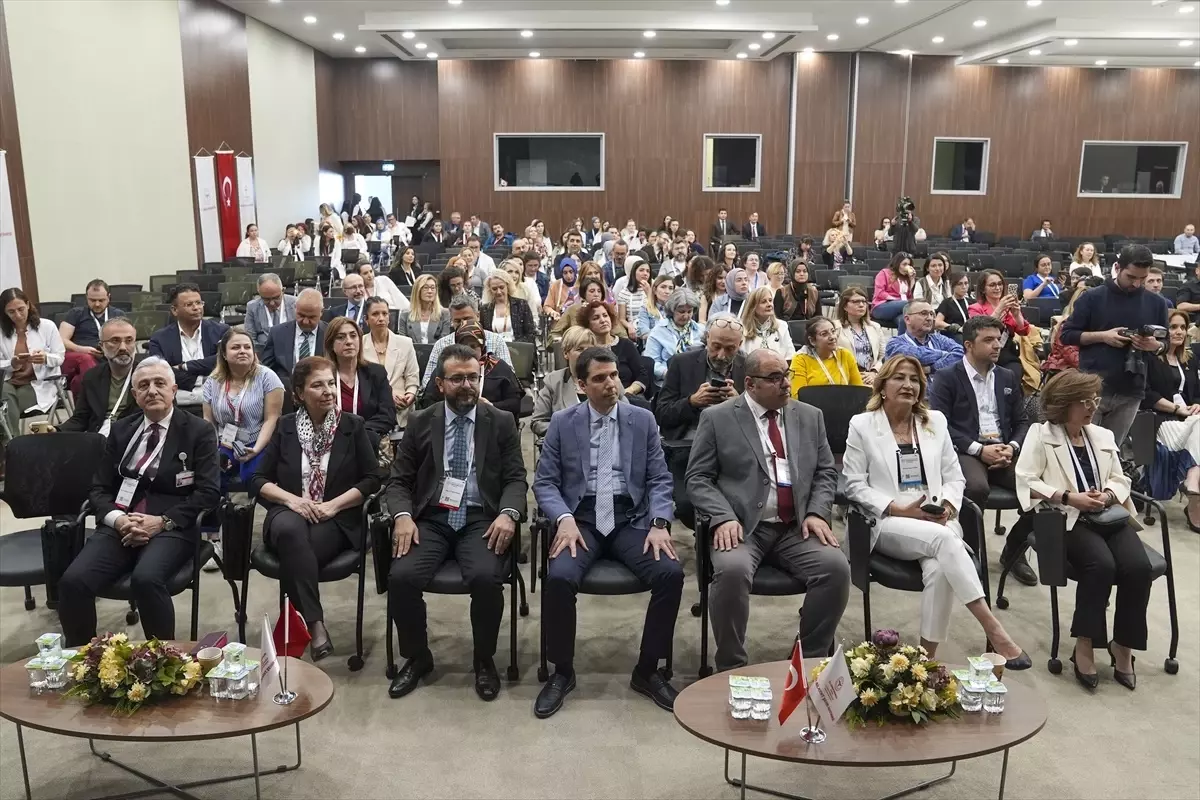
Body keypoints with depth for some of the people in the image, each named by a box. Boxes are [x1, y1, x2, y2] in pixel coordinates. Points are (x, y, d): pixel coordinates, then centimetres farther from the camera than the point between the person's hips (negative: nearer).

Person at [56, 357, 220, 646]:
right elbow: (99, 488, 13)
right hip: (120, 525, 4)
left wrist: (162, 522, -15)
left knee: (145, 579, -34)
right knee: (72, 581, -21)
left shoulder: (199, 431, 2)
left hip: (171, 528, -4)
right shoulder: (121, 429, 16)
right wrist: (117, 518, -9)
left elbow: (208, 492, -5)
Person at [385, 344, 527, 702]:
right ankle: (417, 657, 4)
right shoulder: (420, 422, 10)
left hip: (482, 521, -1)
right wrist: (403, 516, -12)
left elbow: (516, 478, 3)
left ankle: (484, 660, -2)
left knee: (486, 577, -30)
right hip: (431, 520, 1)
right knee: (401, 576, -25)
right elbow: (398, 480, 8)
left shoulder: (502, 423, 8)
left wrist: (508, 513, -18)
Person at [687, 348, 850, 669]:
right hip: (741, 526, -3)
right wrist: (724, 517, -16)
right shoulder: (717, 418, 2)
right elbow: (698, 477, 0)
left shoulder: (810, 416, 14)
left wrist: (816, 513, -4)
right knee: (732, 571, -33)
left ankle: (811, 659, -4)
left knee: (836, 567, -23)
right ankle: (731, 667, -13)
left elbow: (826, 472, 14)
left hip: (797, 528, 3)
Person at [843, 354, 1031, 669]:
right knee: (942, 539, -34)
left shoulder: (935, 421, 16)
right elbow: (855, 485, 0)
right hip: (888, 523, -3)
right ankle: (993, 630, -32)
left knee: (939, 569, -31)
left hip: (937, 521, 3)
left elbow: (955, 478, 16)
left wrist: (947, 506, -7)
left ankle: (927, 656, -21)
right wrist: (901, 509, -13)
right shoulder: (862, 425, 4)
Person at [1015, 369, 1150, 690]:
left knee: (1138, 567, -22)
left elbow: (1121, 480, 19)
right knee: (1102, 564, -32)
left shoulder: (1104, 436, 20)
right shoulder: (1041, 434, 2)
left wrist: (1108, 495, -4)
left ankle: (1123, 645, -4)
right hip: (1067, 519, -5)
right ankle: (1084, 644, -18)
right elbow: (1026, 482, -8)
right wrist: (1069, 497, -16)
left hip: (1109, 516, 5)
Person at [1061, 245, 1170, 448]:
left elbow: (1165, 344, 14)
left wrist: (1155, 345, -9)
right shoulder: (1092, 297, -2)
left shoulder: (1156, 302, 6)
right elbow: (1067, 335, -1)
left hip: (1130, 393, 3)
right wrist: (1102, 336, -15)